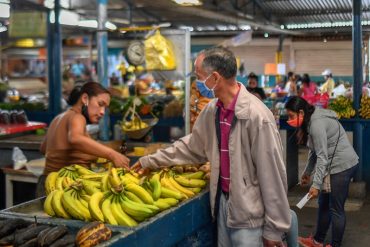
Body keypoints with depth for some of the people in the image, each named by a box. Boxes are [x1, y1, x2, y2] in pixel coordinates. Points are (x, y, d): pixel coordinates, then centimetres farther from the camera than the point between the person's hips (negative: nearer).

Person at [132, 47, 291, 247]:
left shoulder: (257, 116, -23)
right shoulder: (212, 110, 1)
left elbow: (272, 176, -19)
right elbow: (192, 146, 17)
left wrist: (274, 228, -15)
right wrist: (152, 161, 19)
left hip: (248, 214, -7)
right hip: (222, 203, 7)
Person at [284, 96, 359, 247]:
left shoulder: (317, 124, -22)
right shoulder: (312, 120, 8)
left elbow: (322, 156, -23)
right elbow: (315, 151, 15)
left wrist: (316, 185, -23)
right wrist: (307, 172, 19)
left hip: (342, 166, -10)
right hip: (335, 166, 10)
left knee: (335, 208, 0)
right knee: (324, 204, 17)